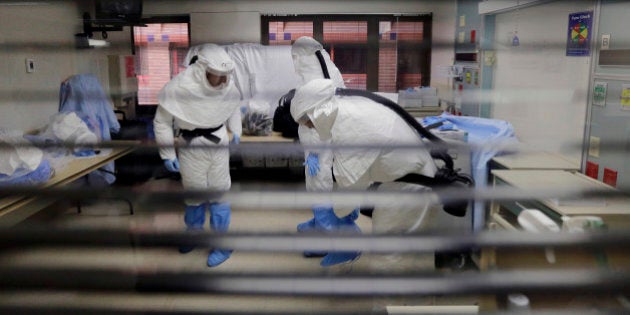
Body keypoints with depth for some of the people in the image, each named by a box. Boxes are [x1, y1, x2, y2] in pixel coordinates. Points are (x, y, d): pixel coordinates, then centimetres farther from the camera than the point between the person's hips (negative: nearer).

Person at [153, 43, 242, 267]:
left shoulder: (227, 86, -13)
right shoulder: (178, 87, -22)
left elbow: (233, 108, 11)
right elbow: (162, 122, -10)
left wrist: (236, 132, 1)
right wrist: (167, 154, -9)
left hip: (218, 145, 1)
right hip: (191, 147, -1)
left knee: (218, 193, 8)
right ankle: (194, 232, 42)